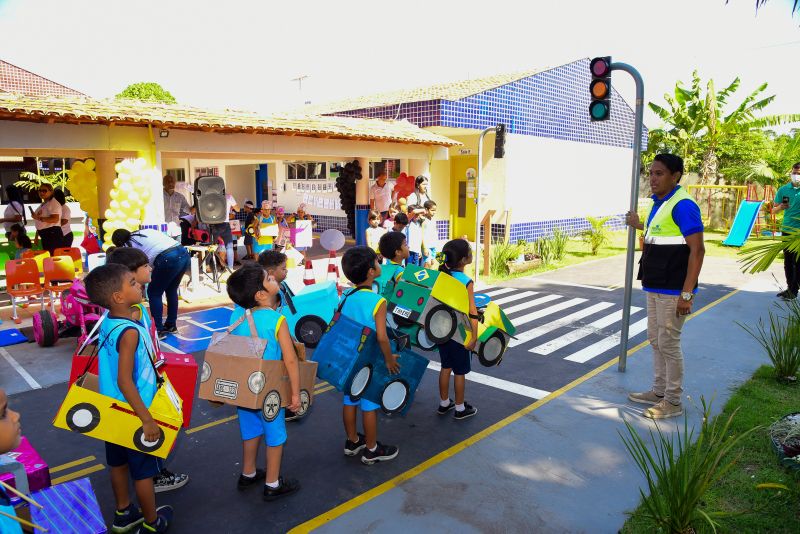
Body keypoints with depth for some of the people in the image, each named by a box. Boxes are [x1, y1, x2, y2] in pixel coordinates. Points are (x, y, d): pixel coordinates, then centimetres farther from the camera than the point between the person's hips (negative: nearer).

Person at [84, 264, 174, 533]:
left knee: (119, 463, 23)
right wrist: (147, 419, -26)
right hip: (135, 414, -8)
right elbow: (125, 381, -30)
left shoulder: (107, 323, -3)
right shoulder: (130, 332, -29)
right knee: (144, 471, 10)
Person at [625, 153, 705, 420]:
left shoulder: (683, 205, -16)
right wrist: (639, 225, 33)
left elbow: (697, 250, -20)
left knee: (668, 344, 0)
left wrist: (687, 293, -23)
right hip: (655, 287, 9)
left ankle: (673, 401, 15)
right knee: (655, 340, 17)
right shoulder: (659, 203, 10)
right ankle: (659, 391, 31)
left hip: (672, 290, -9)